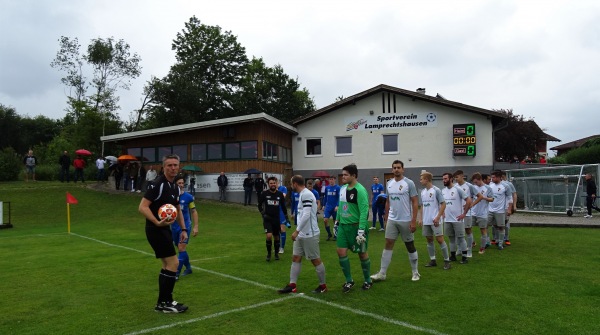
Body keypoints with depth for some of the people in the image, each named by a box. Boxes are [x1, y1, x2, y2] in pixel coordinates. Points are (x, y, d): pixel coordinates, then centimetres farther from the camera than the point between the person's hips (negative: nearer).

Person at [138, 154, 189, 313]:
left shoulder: (175, 187, 10)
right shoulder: (158, 184, -17)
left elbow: (178, 210, 21)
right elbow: (142, 207, -22)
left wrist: (183, 229, 15)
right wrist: (157, 222, -34)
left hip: (165, 229, 9)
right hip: (155, 230, -9)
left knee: (167, 265, 14)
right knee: (173, 263, -9)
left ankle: (164, 301, 25)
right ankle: (164, 303, 2)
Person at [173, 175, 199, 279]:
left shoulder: (188, 197, -7)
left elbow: (194, 212, 0)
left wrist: (195, 226, -4)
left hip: (185, 226, -3)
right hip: (174, 226, 3)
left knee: (181, 249, -10)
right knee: (180, 249, 13)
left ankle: (177, 273, -5)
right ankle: (188, 268, 33)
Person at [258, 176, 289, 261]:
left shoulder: (280, 194, -1)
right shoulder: (264, 193, -7)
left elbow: (283, 206, 9)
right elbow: (259, 205, 4)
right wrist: (263, 214, -8)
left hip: (276, 218, 2)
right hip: (267, 218, -2)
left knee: (276, 237, 11)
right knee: (269, 236, -17)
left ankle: (276, 253, 32)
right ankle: (268, 253, 5)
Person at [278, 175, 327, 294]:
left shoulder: (306, 194, -18)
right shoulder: (303, 194, 13)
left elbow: (306, 215, -26)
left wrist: (296, 231, -22)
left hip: (310, 235, -10)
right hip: (302, 234, 10)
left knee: (315, 260, 2)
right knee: (296, 258, 10)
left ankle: (323, 286, 16)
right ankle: (292, 285, 15)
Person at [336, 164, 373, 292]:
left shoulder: (360, 190, -17)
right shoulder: (343, 188, 7)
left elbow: (364, 212, -21)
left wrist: (361, 230, -25)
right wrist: (337, 222, 19)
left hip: (356, 226, -7)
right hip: (343, 225, 7)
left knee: (362, 253, 7)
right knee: (341, 252, 1)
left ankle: (368, 280, 26)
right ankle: (349, 281, 16)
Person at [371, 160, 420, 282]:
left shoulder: (409, 183, -9)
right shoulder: (389, 183, 6)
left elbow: (415, 202, -10)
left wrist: (413, 221, -16)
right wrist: (386, 218, 14)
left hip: (406, 221, -4)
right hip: (392, 220, 4)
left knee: (410, 246, 7)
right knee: (388, 244, 2)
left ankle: (415, 272, 22)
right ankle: (382, 273, 5)